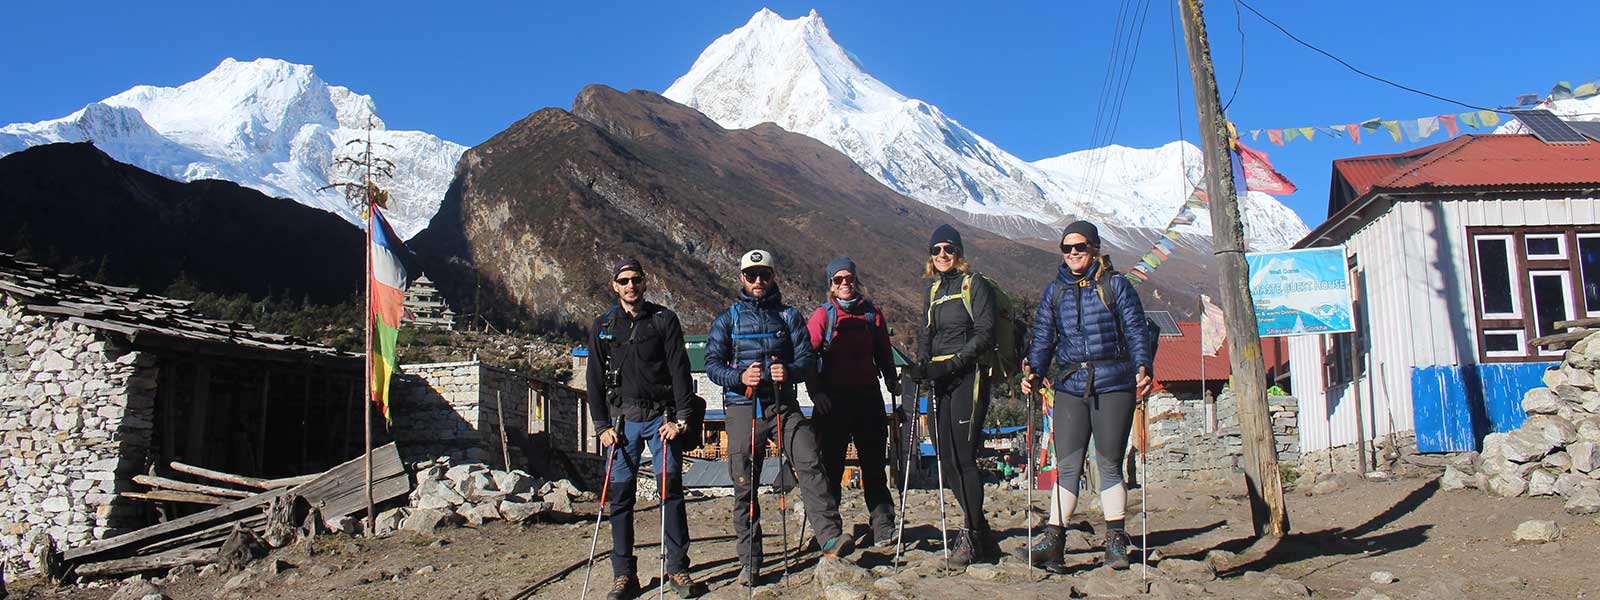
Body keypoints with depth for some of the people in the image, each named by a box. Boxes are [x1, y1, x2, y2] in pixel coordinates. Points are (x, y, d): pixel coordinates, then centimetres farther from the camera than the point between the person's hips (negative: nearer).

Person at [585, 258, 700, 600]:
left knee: (671, 490, -4)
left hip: (661, 417, -2)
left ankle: (678, 569, 4)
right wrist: (603, 426, 2)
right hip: (623, 420, 2)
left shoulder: (664, 320, 3)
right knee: (620, 495, 0)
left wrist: (680, 419, -8)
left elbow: (679, 370, 0)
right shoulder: (602, 327, 9)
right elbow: (595, 379, 10)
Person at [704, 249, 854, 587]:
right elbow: (712, 363, 3)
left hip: (783, 405, 0)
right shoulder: (727, 319, 12)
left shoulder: (789, 316, 14)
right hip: (742, 407, 0)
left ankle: (831, 538, -23)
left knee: (810, 463, -20)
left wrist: (790, 371, -17)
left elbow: (806, 357, 6)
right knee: (744, 485, 1)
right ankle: (749, 563, 8)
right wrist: (740, 376, -17)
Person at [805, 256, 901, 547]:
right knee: (830, 464, 2)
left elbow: (883, 352, 18)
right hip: (833, 400, -2)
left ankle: (883, 526, 10)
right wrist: (815, 392, -11)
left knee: (874, 463, 5)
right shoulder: (822, 315, 1)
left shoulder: (872, 313, 10)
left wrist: (892, 381, 6)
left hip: (868, 395, 2)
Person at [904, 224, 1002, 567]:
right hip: (941, 380, 7)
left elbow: (985, 333, -10)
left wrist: (953, 363, -20)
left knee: (964, 456, -10)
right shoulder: (935, 290, 19)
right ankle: (979, 532, 16)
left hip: (969, 376, -7)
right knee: (946, 457, 5)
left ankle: (970, 536, -2)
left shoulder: (974, 285, -2)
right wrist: (924, 364, 1)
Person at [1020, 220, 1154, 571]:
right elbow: (1043, 337, 11)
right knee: (1067, 466, -2)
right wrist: (1035, 372, -4)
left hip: (1113, 385, -2)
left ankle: (1116, 542, 15)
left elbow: (1136, 330, -1)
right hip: (1070, 387, 2)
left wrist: (1142, 367, -17)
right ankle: (1053, 542, 0)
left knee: (1109, 464, 5)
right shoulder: (1054, 291, 12)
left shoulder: (1115, 286, 3)